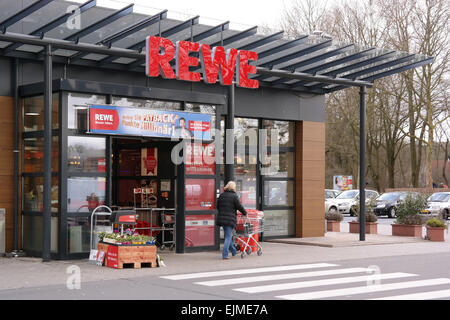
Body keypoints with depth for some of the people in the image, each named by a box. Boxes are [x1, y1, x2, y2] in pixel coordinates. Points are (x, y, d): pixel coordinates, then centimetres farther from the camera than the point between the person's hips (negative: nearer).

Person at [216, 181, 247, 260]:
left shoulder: (221, 195, 9)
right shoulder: (234, 196, -9)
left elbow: (218, 207, 15)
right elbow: (239, 207, -5)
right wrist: (245, 213, 11)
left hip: (221, 218, 6)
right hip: (230, 219, -6)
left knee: (228, 236, 18)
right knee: (228, 237, -2)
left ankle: (234, 251, 33)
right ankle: (225, 255, -8)